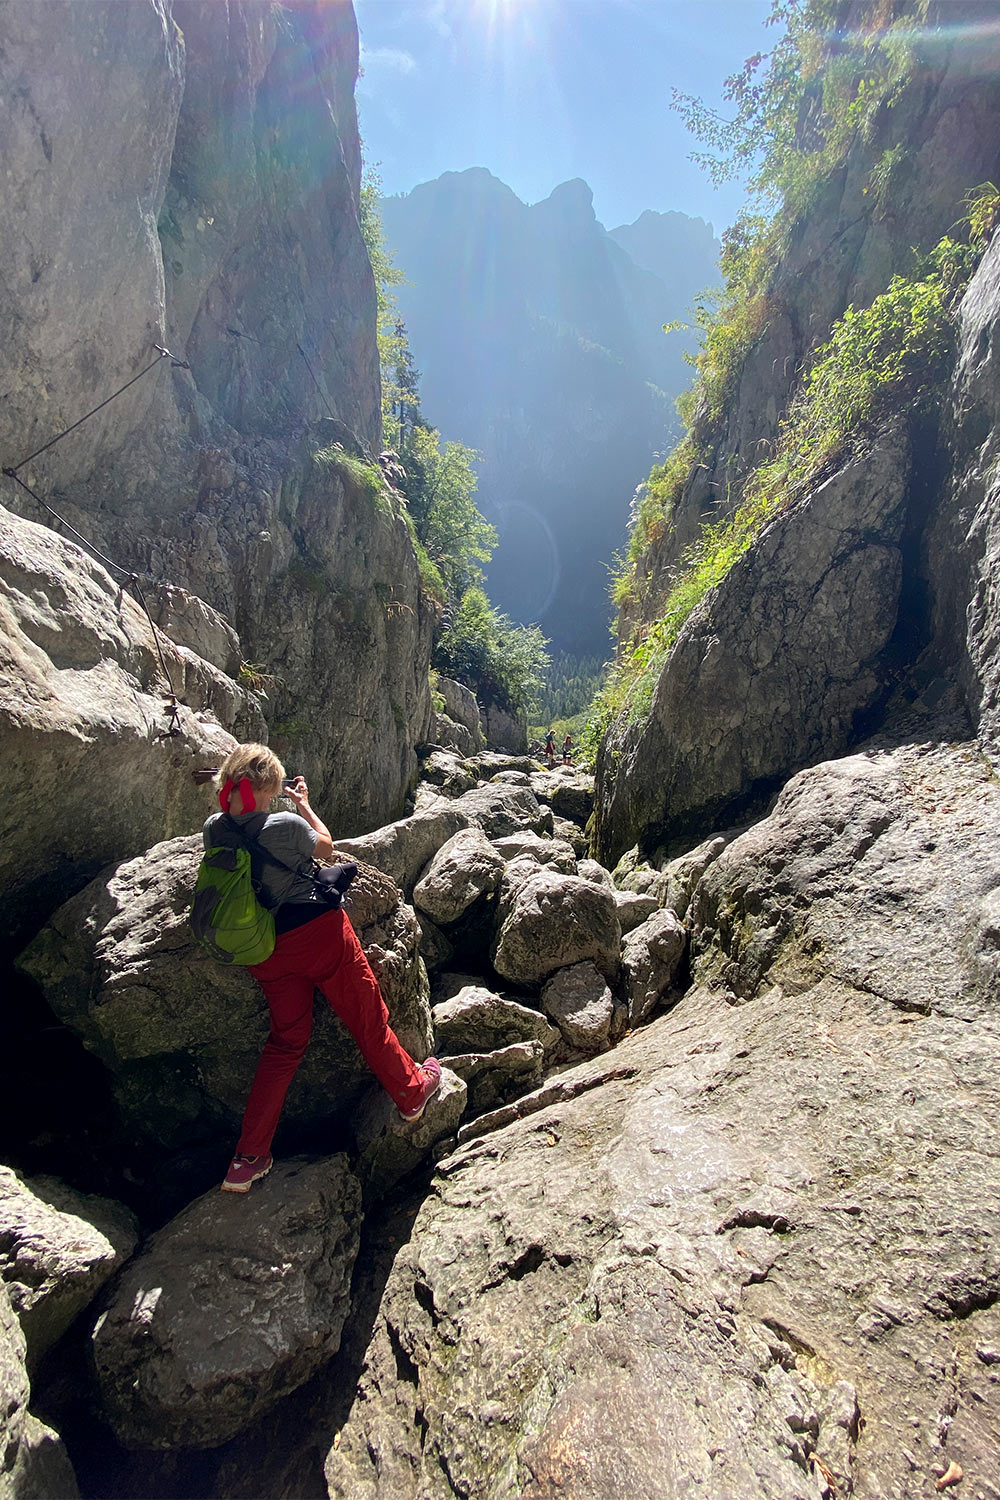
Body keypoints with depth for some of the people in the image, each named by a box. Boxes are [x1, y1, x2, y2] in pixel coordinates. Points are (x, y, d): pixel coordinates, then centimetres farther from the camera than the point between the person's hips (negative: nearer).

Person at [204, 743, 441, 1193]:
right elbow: (326, 847, 3)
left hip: (266, 949, 6)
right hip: (317, 931, -5)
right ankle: (411, 1093, 32)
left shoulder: (214, 829, -3)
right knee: (367, 1018, 13)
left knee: (286, 1040, 17)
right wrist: (304, 804, 12)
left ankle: (247, 1160, 20)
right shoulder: (286, 825, -19)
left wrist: (233, 802, 19)